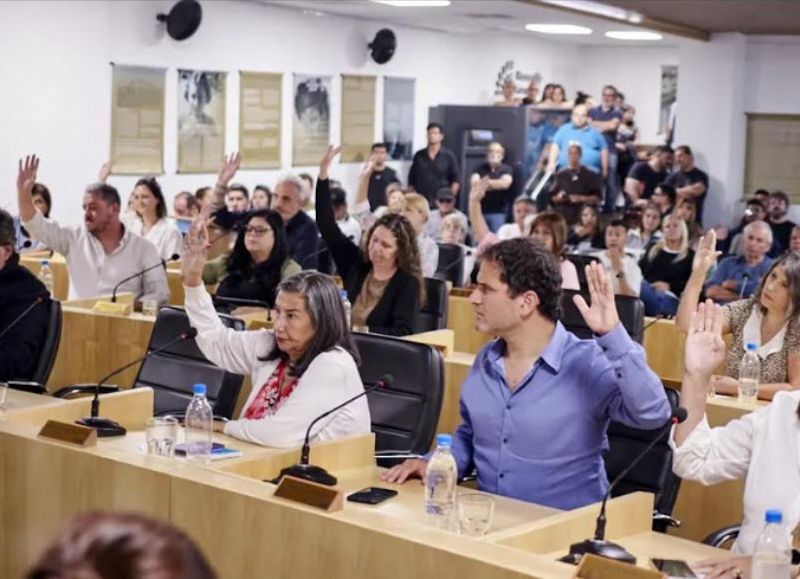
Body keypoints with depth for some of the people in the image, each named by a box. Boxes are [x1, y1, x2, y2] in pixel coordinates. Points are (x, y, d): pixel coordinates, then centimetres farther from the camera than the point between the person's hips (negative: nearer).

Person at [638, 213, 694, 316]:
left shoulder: (690, 255, 17)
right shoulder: (653, 249, 28)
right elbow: (639, 269, 17)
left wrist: (669, 286, -13)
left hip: (669, 294, -3)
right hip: (647, 288, 3)